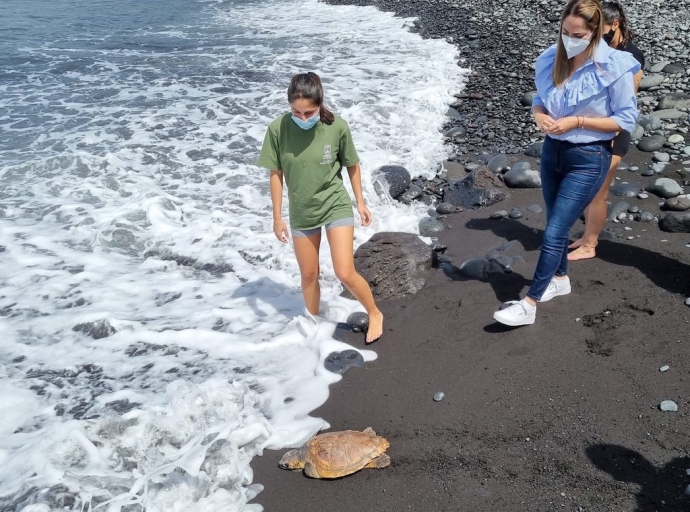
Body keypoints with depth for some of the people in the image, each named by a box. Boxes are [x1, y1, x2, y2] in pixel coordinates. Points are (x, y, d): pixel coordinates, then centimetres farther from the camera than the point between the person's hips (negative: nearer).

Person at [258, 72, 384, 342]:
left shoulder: (337, 127, -18)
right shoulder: (277, 129, -18)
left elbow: (352, 165, -2)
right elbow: (276, 174, -7)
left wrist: (360, 202, 6)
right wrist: (277, 216, -3)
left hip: (336, 206, -2)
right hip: (301, 214, 2)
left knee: (345, 274, -8)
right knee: (308, 276, 15)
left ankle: (375, 314, 19)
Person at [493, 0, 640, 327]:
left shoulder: (614, 67, -16)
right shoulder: (551, 60, -2)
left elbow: (626, 119, -12)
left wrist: (577, 121, -21)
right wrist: (540, 115, -13)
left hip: (588, 160, -6)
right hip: (552, 151, 6)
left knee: (553, 232, -7)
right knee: (557, 225, 19)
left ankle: (529, 305, 0)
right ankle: (560, 279, 42)